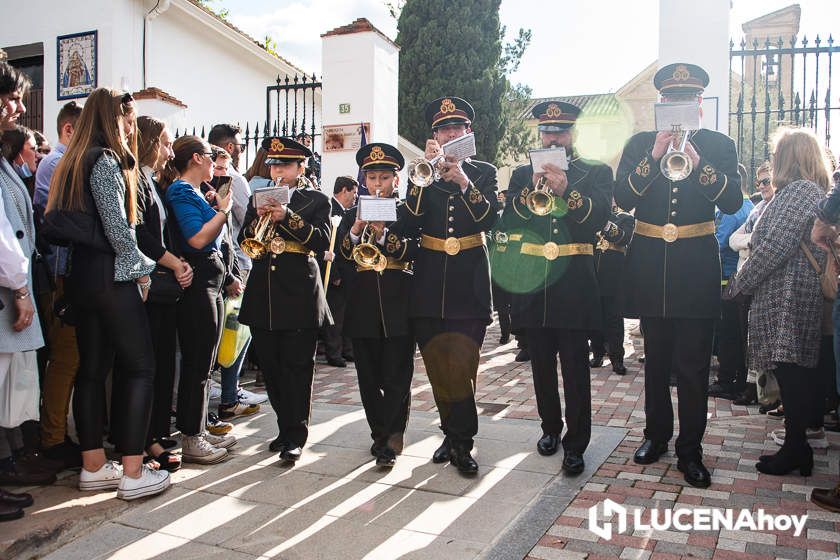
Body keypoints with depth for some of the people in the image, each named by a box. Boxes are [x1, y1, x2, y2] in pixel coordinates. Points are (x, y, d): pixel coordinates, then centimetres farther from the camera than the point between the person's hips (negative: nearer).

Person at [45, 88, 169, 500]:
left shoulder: (74, 161, 16)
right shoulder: (106, 161, -11)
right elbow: (117, 227, -17)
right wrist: (140, 269, -2)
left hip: (82, 276, 9)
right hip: (112, 277, -9)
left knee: (92, 369, 11)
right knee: (139, 366, -3)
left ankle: (93, 467, 19)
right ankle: (133, 473, -2)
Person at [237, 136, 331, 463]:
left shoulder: (317, 200, 5)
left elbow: (322, 242, -9)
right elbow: (244, 241, 9)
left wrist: (288, 218, -19)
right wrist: (259, 219, -10)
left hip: (299, 294, -4)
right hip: (263, 293, 4)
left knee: (297, 368, -3)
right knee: (271, 368, 9)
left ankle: (295, 437, 4)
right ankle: (285, 427, 24)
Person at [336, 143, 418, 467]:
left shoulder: (407, 212, 4)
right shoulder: (352, 215, 12)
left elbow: (414, 251, -10)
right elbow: (340, 254, 1)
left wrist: (383, 233, -23)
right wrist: (356, 230, -17)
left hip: (398, 306, -3)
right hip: (363, 307, 3)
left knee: (396, 377, -3)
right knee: (369, 379, 9)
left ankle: (390, 438, 3)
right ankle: (381, 433, 23)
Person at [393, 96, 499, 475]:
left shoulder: (484, 172, 7)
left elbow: (490, 219, -9)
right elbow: (408, 224, -5)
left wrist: (464, 182, -22)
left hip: (468, 284, -2)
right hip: (429, 284, 2)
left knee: (460, 369, -10)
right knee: (438, 370, 7)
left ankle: (460, 443, 3)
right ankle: (454, 435, 23)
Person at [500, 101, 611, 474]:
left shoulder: (596, 173, 6)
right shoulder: (522, 175, 13)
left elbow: (599, 219, -10)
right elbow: (509, 221, 0)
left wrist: (566, 190, -24)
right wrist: (532, 190, -17)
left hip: (574, 284, -3)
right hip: (534, 280, 3)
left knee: (575, 368, -3)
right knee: (541, 364, 12)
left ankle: (575, 444, 6)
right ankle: (551, 428, 29)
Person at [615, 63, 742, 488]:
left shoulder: (718, 145, 5)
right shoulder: (640, 144, 6)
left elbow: (732, 202, -10)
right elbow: (622, 199, -7)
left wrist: (697, 162, -23)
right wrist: (654, 156, -18)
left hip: (696, 267, -1)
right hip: (650, 265, 2)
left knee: (693, 365, -2)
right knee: (656, 360, 13)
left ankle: (690, 450, 10)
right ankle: (656, 434, 28)